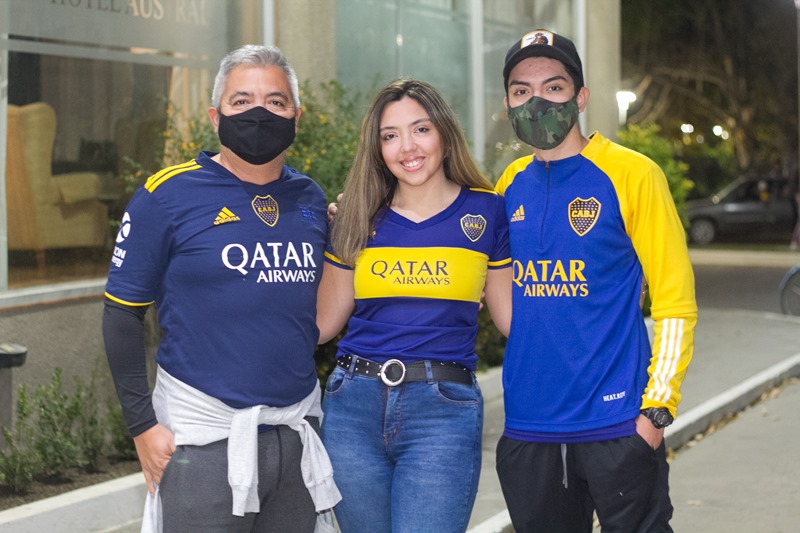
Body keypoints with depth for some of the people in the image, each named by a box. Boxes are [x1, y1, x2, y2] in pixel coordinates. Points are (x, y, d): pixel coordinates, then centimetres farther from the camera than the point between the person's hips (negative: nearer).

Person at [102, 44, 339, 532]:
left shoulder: (311, 200, 8)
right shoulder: (168, 195, -6)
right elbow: (122, 313, -4)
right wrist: (143, 425, -8)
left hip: (297, 432, 5)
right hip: (201, 435, -4)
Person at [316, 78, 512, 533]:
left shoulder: (486, 211, 4)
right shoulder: (360, 220, 9)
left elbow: (512, 315, 9)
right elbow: (322, 321, 13)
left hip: (443, 410, -3)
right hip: (354, 406, 3)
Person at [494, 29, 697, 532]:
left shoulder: (631, 175, -6)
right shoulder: (510, 185, 9)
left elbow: (676, 302, -7)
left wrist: (657, 408, -13)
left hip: (616, 428, -5)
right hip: (527, 431, 5)